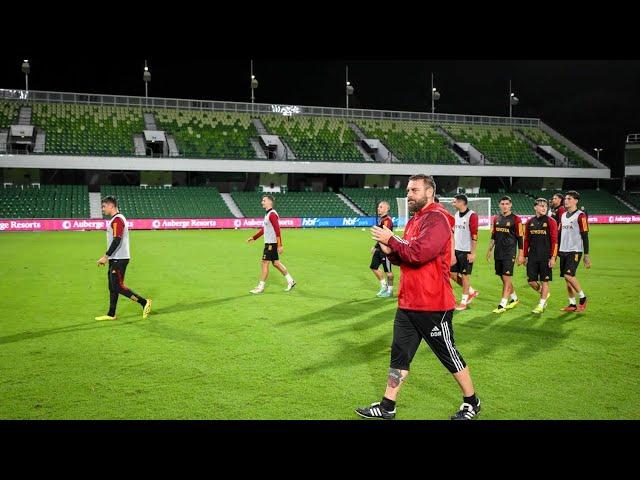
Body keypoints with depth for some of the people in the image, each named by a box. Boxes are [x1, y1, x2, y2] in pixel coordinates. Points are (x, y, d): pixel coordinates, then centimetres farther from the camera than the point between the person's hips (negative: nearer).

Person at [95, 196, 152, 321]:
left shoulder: (117, 219, -15)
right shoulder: (115, 219, 17)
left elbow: (117, 241, -22)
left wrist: (106, 256, -21)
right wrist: (107, 256, 21)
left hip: (119, 259, -10)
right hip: (116, 259, 10)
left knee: (118, 286, -10)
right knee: (112, 287, 12)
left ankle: (144, 302, -5)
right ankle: (111, 315, 17)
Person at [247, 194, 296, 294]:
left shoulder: (272, 214, -16)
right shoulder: (267, 214, 15)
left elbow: (277, 230, -21)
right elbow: (263, 229, 24)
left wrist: (279, 245, -25)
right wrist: (253, 238, 23)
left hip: (271, 243, -10)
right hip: (268, 243, 10)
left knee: (265, 263, -5)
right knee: (276, 263, 13)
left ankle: (261, 287, 0)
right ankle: (290, 281, 20)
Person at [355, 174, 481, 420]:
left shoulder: (436, 218, -14)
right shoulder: (414, 220, 14)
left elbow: (419, 253, -27)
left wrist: (392, 240, -15)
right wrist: (390, 251, -3)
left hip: (432, 305, -9)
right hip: (408, 303, 9)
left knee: (449, 355, 7)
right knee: (399, 355, 11)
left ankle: (471, 403, 26)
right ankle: (387, 407, 20)